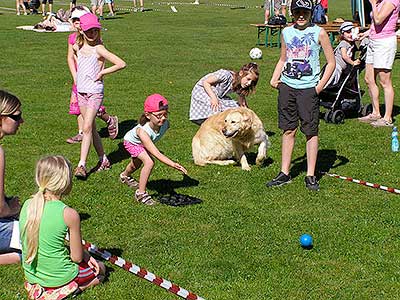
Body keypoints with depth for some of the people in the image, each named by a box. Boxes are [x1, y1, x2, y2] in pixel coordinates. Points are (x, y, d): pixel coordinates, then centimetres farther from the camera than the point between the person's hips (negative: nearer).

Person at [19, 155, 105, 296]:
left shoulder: (27, 205, -6)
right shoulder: (69, 214, -23)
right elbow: (77, 258, -14)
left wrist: (85, 254, 7)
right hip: (58, 278, -7)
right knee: (100, 269, 24)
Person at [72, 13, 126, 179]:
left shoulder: (99, 49, -12)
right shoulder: (77, 47, 5)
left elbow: (121, 64, -18)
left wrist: (102, 72, -13)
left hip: (95, 92, -6)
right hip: (81, 91, 7)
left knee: (87, 127, -14)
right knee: (91, 128, 11)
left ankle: (82, 165, -13)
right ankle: (103, 159, 24)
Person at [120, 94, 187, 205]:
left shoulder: (165, 124, -35)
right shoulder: (142, 131, -50)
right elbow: (156, 154, -55)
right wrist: (173, 164, -65)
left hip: (143, 143, 6)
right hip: (131, 142, -6)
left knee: (136, 165, 31)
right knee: (149, 162, -29)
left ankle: (125, 176, 65)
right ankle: (141, 193, -14)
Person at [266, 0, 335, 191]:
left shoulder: (319, 33, -2)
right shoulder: (286, 32, 9)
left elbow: (331, 62, 0)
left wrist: (320, 86, -8)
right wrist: (274, 79, 5)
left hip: (308, 88, -3)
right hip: (287, 87, 4)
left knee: (311, 131, 0)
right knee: (288, 130, 8)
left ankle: (310, 176, 9)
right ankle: (284, 173, 17)